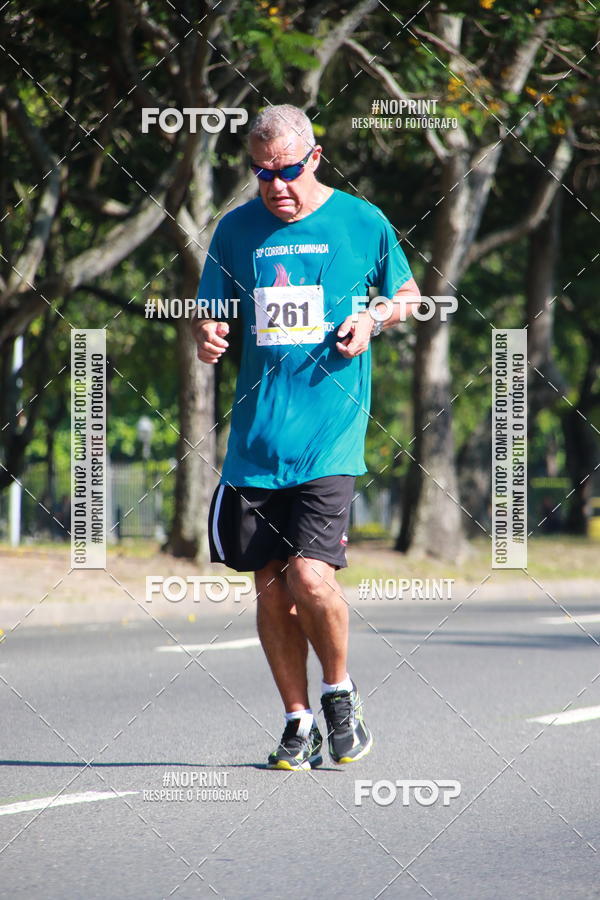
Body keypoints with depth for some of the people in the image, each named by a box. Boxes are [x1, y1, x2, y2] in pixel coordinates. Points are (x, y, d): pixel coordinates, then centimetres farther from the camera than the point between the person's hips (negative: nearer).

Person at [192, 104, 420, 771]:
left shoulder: (362, 223, 2)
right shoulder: (236, 230, 7)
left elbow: (407, 294, 17)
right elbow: (209, 314, 14)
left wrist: (371, 320, -4)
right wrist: (206, 337, -9)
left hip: (329, 438, -3)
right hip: (255, 437, 3)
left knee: (310, 576, -15)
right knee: (271, 586, 4)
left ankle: (341, 693, 11)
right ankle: (298, 723, 17)